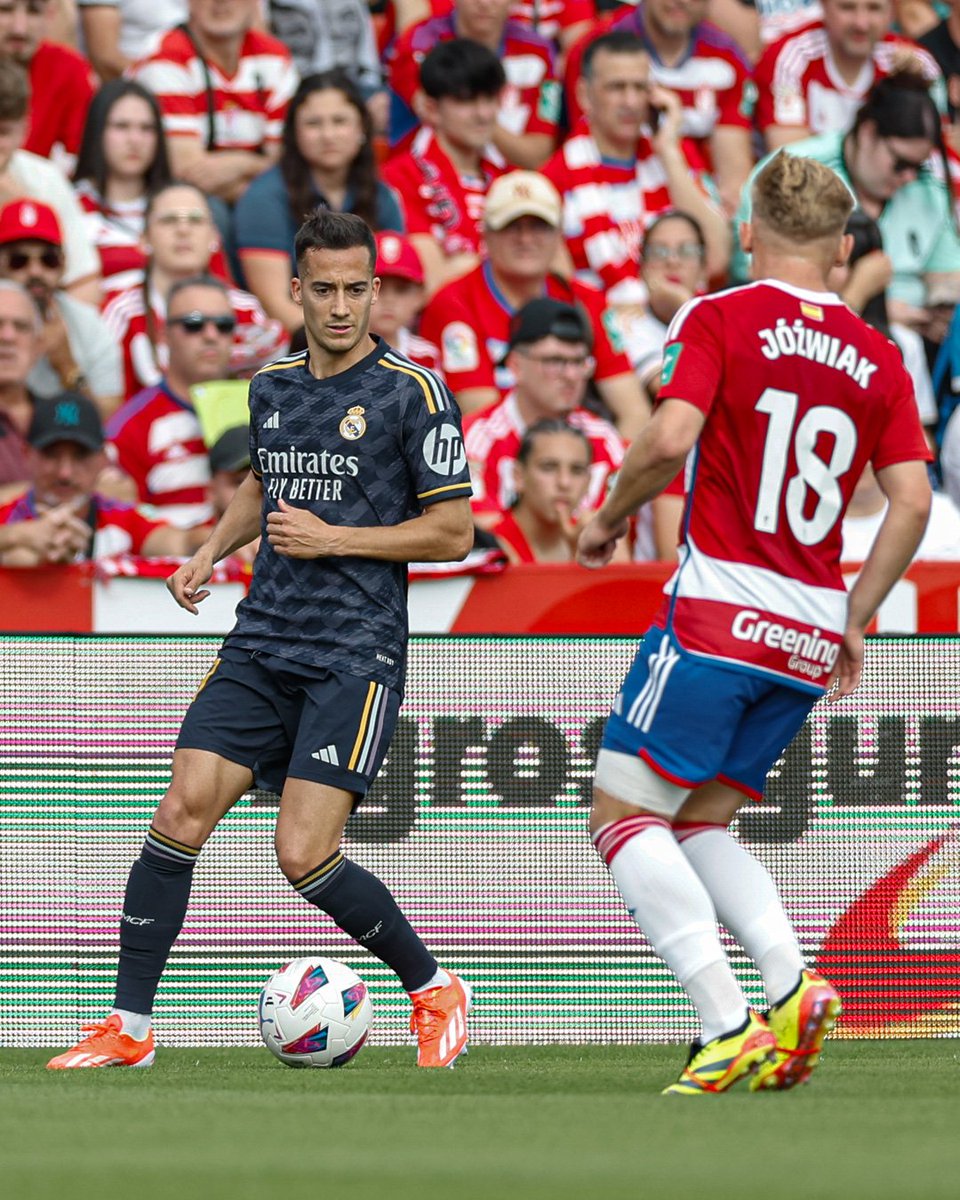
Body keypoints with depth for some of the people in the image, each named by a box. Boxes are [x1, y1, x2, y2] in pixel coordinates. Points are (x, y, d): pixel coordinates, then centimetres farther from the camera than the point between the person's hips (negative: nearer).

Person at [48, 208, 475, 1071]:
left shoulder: (412, 393, -6)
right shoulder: (272, 387, 12)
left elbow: (453, 532, -5)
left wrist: (332, 538, -11)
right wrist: (213, 550, 14)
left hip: (356, 654, -5)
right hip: (262, 642, 5)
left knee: (304, 854, -13)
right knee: (183, 813, -9)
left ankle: (435, 991, 9)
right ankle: (130, 1026, -2)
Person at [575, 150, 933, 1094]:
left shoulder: (719, 319, -3)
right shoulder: (877, 358, 9)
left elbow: (669, 439, -17)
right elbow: (912, 501, 4)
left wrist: (608, 519, 1)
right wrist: (855, 621, 15)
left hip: (719, 611, -6)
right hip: (811, 634, 6)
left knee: (621, 815, 0)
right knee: (699, 825, 18)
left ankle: (728, 1023, -15)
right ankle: (792, 987, -4)